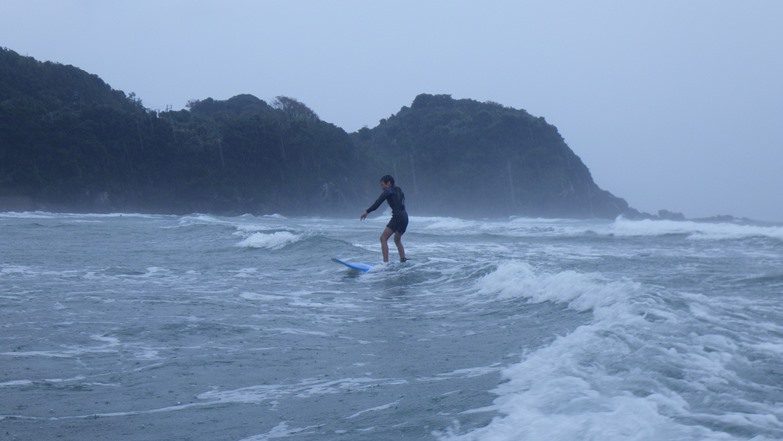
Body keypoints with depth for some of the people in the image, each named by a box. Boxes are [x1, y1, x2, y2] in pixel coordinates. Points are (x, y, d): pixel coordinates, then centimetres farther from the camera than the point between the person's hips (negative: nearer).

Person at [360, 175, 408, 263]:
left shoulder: (389, 191, -1)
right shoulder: (399, 190, 23)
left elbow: (378, 202, -12)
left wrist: (367, 211, -15)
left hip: (398, 217, -9)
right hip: (405, 217, 9)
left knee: (383, 238, -11)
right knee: (397, 240, 26)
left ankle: (385, 262, -21)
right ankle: (403, 260, 23)